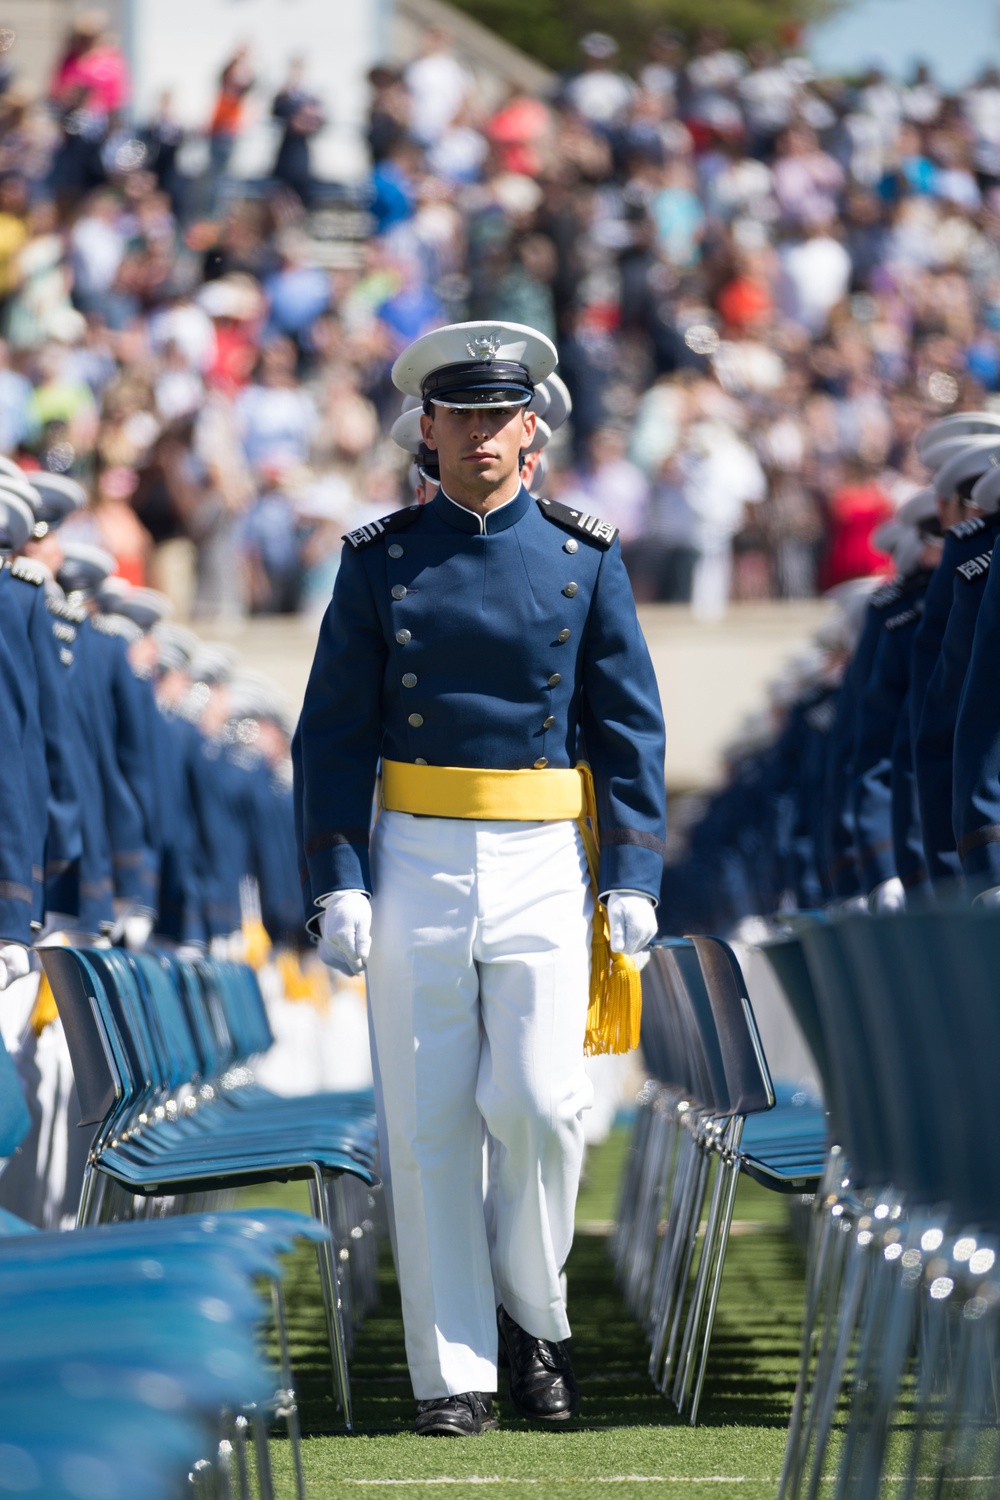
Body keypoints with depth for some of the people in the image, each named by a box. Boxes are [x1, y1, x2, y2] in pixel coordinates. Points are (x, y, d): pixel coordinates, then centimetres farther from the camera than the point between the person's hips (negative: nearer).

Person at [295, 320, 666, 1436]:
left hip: (545, 863, 0)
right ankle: (453, 1372, 6)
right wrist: (336, 884, -6)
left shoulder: (586, 557, 4)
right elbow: (333, 732, 3)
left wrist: (632, 879, -4)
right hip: (415, 861, 0)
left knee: (539, 1104, -11)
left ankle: (530, 1310, 14)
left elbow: (629, 725, 4)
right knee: (428, 1121, 0)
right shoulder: (381, 560, 4)